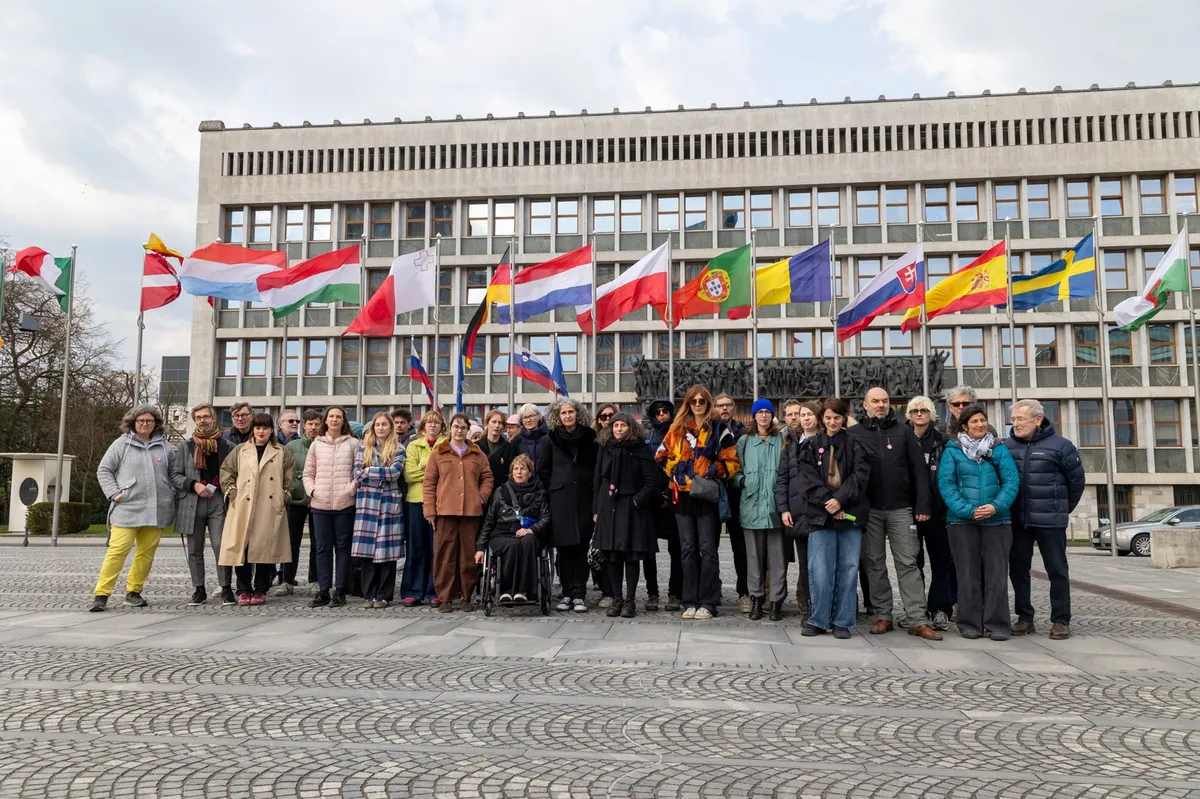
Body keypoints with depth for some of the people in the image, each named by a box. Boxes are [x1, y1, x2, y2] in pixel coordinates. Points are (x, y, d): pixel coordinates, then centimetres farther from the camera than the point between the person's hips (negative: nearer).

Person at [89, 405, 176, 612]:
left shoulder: (164, 446, 11)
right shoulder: (122, 444, 3)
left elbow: (174, 472, 20)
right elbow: (103, 470, 6)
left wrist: (172, 493, 8)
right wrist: (114, 493, -5)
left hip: (156, 510, 3)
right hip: (127, 509, -3)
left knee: (147, 552, 5)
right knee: (118, 550, -10)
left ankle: (134, 592, 17)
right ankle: (101, 594, -4)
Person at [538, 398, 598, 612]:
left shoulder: (589, 437, 6)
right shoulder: (550, 439, 6)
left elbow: (597, 467, 10)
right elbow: (541, 469, 10)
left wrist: (593, 489, 4)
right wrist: (552, 490, 6)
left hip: (584, 498, 0)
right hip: (560, 500, 0)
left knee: (581, 547, -1)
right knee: (564, 548, 1)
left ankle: (579, 595, 4)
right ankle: (567, 593, 10)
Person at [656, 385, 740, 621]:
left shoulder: (719, 428, 1)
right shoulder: (678, 428, 12)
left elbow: (731, 461, -2)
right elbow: (662, 455, 16)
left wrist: (712, 471, -15)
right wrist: (675, 470, 2)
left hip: (707, 495, -4)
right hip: (683, 495, 4)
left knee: (707, 550, -2)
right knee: (688, 549, 7)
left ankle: (707, 603, 4)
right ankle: (690, 602, 14)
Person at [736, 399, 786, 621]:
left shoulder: (782, 440, 7)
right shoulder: (744, 441, 12)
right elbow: (736, 470, 14)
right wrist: (741, 481, -5)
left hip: (776, 504, -1)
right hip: (752, 505, 2)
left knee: (777, 555, 0)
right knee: (754, 554, 6)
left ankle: (777, 601, 7)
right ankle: (756, 598, 14)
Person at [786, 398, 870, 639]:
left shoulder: (854, 444, 9)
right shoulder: (811, 445, 10)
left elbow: (861, 474, -2)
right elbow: (807, 478, 0)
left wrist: (840, 500, -13)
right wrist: (828, 503, -12)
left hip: (850, 514, 0)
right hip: (820, 514, 0)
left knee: (848, 569, 2)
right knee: (820, 570, -4)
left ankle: (842, 622, 11)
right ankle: (818, 620, 7)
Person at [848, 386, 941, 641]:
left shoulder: (903, 432, 7)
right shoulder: (854, 434, 5)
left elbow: (918, 469, 4)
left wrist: (923, 505, -3)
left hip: (900, 508, 0)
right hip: (869, 509, 0)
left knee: (908, 563, 0)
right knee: (874, 564, 6)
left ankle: (917, 620, 2)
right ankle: (882, 616, 15)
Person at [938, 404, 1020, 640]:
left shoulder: (999, 448, 6)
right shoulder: (952, 450, 2)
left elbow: (1011, 480, -2)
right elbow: (945, 483, -6)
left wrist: (996, 506, -17)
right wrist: (967, 510, -16)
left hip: (996, 520, 1)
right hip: (962, 521, -1)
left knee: (997, 574, 4)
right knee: (968, 574, 5)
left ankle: (997, 624, 13)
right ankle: (970, 624, 14)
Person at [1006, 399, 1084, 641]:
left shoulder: (1059, 445, -6)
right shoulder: (1007, 446, 4)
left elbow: (1076, 479, 4)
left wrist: (1064, 508, 12)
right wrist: (1007, 507, 11)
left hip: (1050, 521, -4)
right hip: (1017, 521, 4)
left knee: (1057, 570, 4)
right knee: (1018, 569, 8)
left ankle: (1061, 620, 14)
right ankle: (1025, 618, 19)